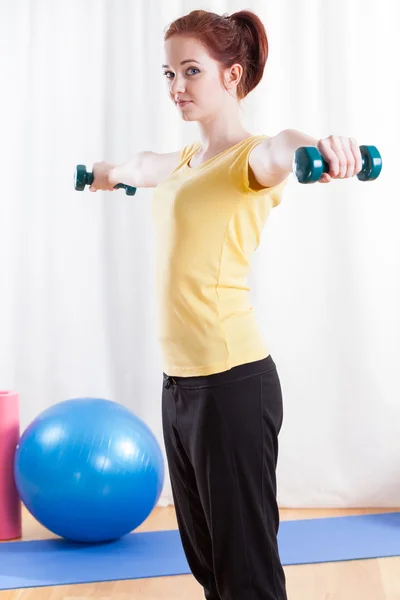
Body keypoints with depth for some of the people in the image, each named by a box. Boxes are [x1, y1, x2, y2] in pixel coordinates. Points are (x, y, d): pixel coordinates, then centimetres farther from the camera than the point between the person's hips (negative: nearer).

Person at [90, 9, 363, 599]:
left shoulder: (248, 158, -10)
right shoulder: (187, 159, 15)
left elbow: (281, 149, -35)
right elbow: (146, 165, 39)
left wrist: (321, 146, -57)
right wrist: (110, 172, 59)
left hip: (231, 381, -8)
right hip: (180, 381, 8)